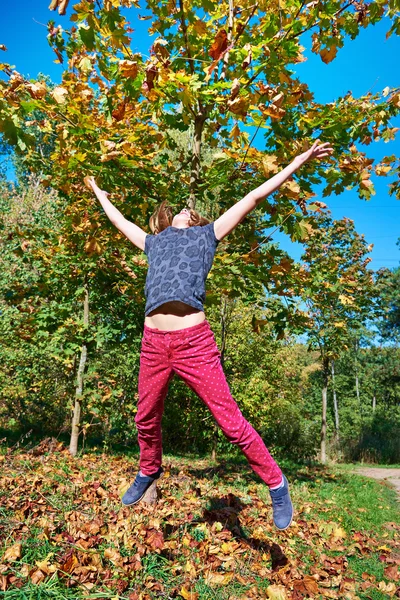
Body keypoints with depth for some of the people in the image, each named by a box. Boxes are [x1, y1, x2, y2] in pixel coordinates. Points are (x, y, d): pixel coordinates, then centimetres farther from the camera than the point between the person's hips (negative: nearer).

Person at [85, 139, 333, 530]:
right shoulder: (154, 241, 25)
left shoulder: (207, 234, 16)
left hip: (194, 341, -4)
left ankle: (276, 484, 20)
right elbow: (119, 220, 42)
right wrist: (98, 192, 56)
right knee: (146, 420, 17)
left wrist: (300, 159, 21)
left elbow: (254, 197, 17)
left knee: (231, 422, -1)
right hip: (153, 342, 5)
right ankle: (148, 471, 45)